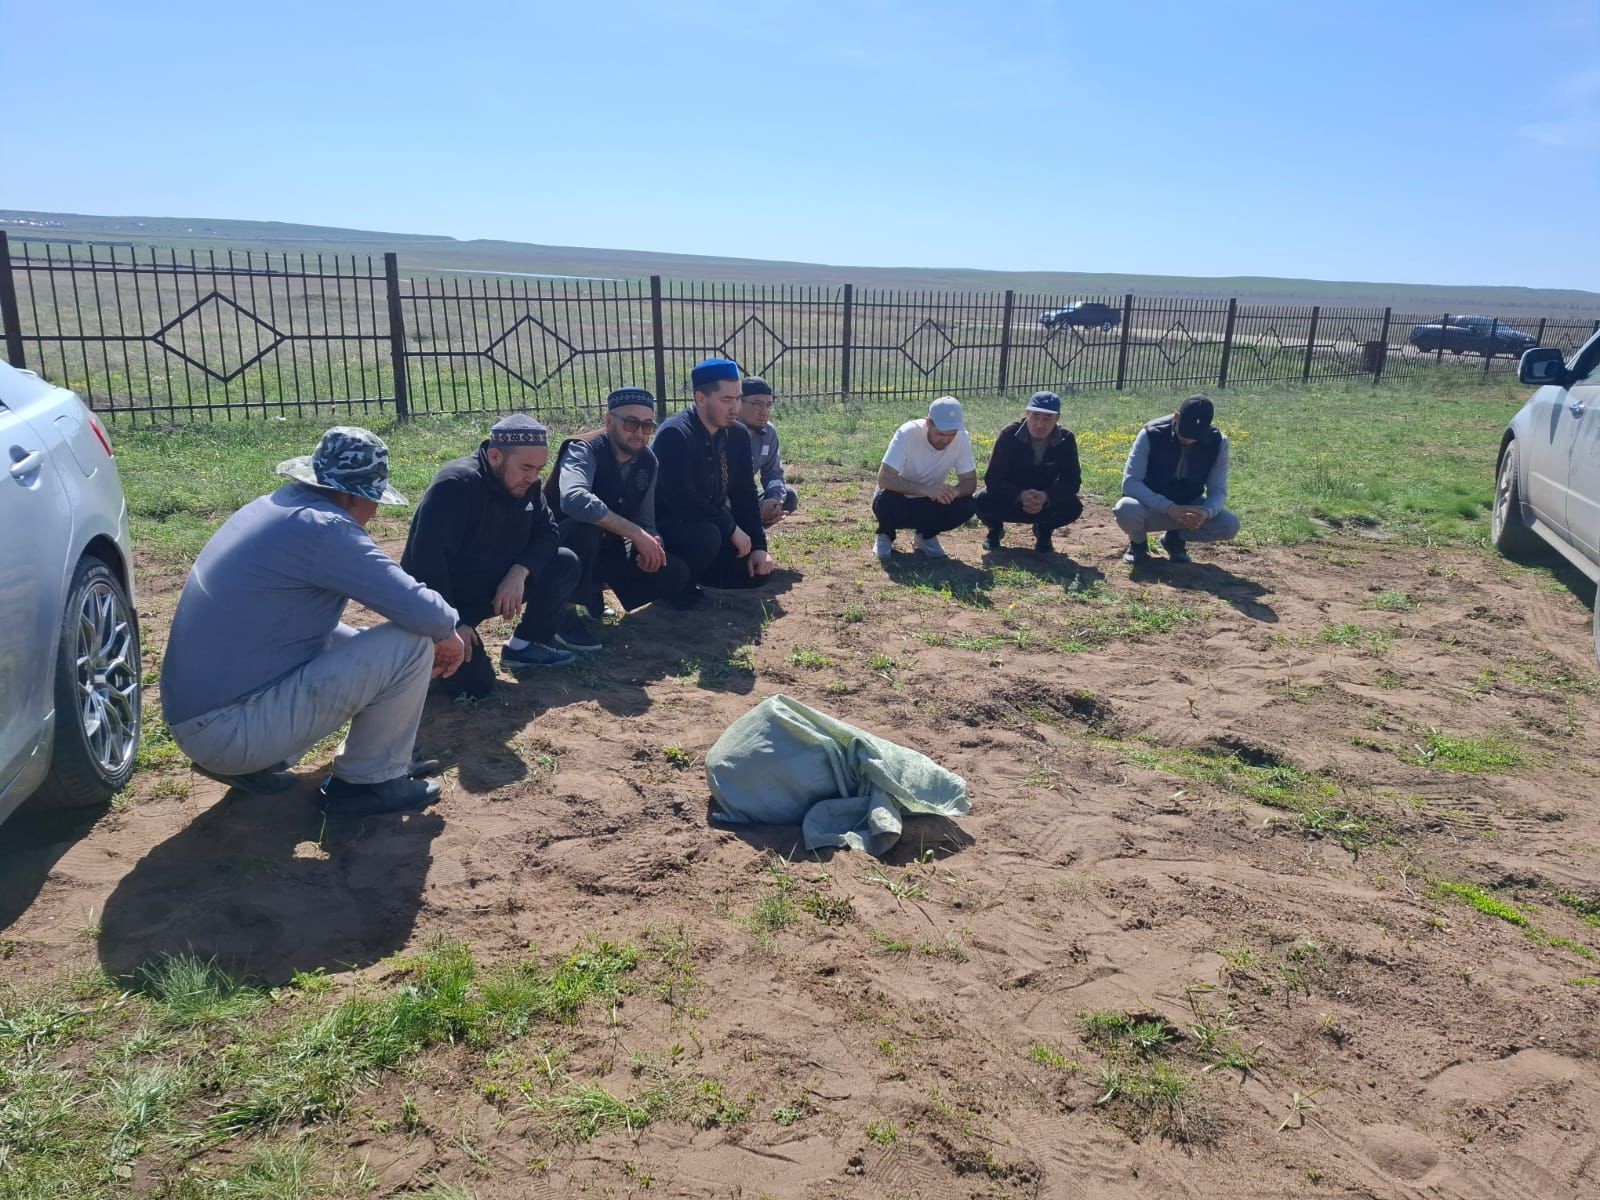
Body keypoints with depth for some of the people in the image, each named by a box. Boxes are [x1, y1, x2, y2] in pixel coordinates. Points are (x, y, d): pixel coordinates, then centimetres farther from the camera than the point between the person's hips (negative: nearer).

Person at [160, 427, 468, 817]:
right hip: (235, 730, -10)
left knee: (345, 640, 26)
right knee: (411, 643, -11)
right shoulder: (322, 526, -16)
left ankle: (250, 763, 19)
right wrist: (448, 632, 3)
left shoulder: (271, 508, 12)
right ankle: (370, 781, 6)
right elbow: (417, 608, -20)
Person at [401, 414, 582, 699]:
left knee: (566, 565, -9)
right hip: (443, 599, -7)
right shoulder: (455, 485, -27)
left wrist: (520, 571, -22)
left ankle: (527, 645, 3)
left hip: (494, 587, 7)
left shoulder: (526, 484, -4)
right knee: (473, 685, -21)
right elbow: (427, 559, -31)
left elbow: (546, 533, -2)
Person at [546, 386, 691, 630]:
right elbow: (574, 499, -45)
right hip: (559, 544, -6)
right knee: (586, 526, -39)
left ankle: (593, 587, 9)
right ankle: (565, 613, -21)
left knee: (676, 573, -9)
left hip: (607, 551, 6)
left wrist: (650, 545, -26)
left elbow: (645, 522, 0)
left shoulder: (648, 461, -4)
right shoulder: (584, 451, -24)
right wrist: (636, 535, -42)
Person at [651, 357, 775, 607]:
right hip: (664, 527, -7)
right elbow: (682, 499, -31)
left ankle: (691, 571, 13)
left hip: (710, 525, 7)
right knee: (706, 537, -37)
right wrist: (731, 528, -25)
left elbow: (745, 495, 3)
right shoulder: (674, 434, -23)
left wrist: (758, 546, -6)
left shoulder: (738, 435, -1)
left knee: (757, 571, -5)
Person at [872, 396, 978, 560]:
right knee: (885, 501, -36)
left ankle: (925, 535, 5)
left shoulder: (962, 438, -20)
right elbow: (884, 479, -34)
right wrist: (925, 489, -44)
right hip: (900, 499, -3)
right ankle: (885, 535, 0)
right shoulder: (908, 433, -29)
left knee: (967, 506, -23)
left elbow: (970, 482, -13)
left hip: (931, 502, 3)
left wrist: (953, 491, -36)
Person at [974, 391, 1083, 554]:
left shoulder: (1066, 440, -16)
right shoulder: (1008, 435, -21)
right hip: (1009, 497, -1)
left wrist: (1046, 497, -38)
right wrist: (1020, 495, -41)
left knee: (1074, 507, -27)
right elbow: (992, 478, -22)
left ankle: (1043, 530, 8)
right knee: (981, 502, -31)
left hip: (1046, 502, 1)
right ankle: (995, 529, 7)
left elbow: (1072, 481, -17)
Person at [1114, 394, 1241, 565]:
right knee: (1126, 510, -37)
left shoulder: (1217, 442, -15)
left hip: (1189, 508, 3)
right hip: (1152, 508, -3)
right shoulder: (1151, 435, -23)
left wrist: (1207, 512, -36)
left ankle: (1176, 538, 6)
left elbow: (1218, 490, -11)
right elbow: (1130, 483, -26)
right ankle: (1138, 542, 0)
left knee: (1230, 525, -24)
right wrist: (1169, 508, -39)